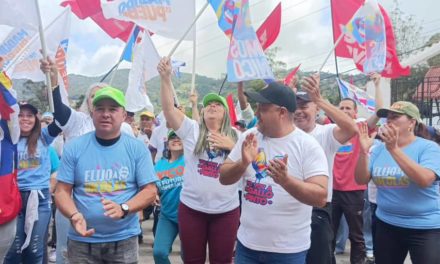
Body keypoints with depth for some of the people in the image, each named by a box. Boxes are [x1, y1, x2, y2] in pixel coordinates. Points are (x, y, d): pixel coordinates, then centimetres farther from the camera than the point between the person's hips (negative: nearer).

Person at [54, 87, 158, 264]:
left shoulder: (137, 149, -5)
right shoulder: (74, 148, -3)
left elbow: (150, 191, -5)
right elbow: (62, 191, -1)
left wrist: (123, 209, -21)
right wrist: (74, 215, -19)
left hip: (124, 240, 0)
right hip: (82, 240, 1)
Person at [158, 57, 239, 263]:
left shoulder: (235, 136, 3)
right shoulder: (191, 130, 0)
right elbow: (169, 107, -11)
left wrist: (232, 146, -15)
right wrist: (165, 78, -22)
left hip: (226, 210, 1)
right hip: (192, 207, 0)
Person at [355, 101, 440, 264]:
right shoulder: (379, 149, 2)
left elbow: (424, 180, -26)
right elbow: (361, 180, -4)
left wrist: (393, 149, -31)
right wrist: (364, 151, -19)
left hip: (425, 228, -4)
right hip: (386, 225, 4)